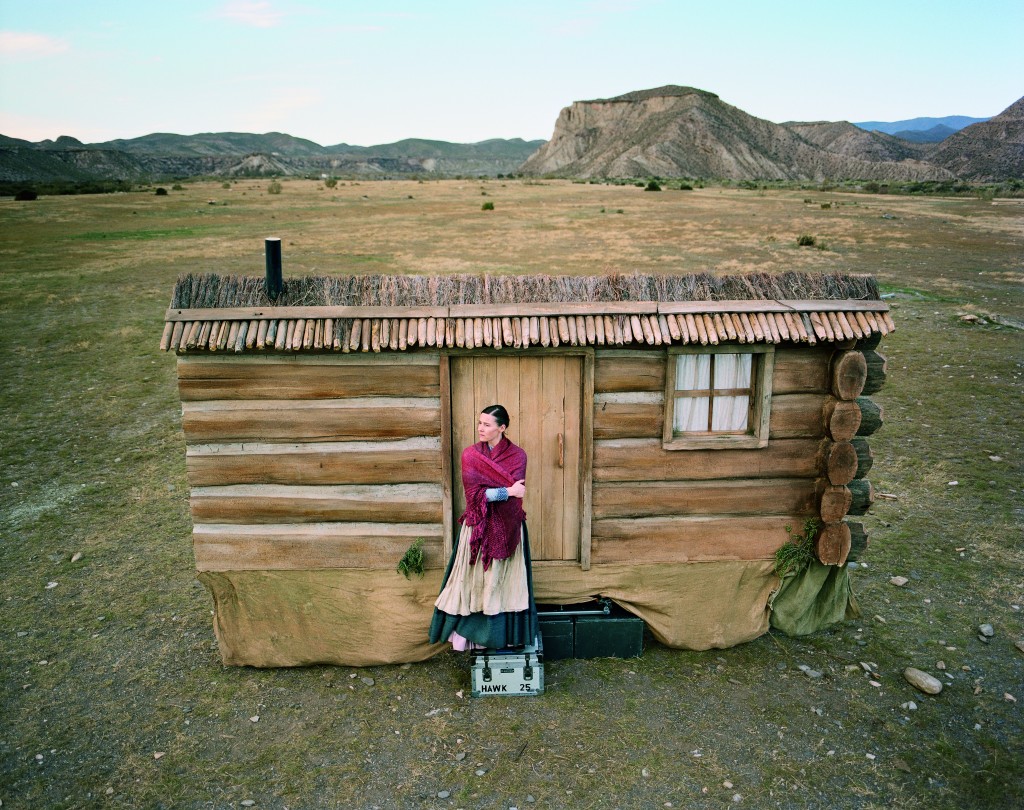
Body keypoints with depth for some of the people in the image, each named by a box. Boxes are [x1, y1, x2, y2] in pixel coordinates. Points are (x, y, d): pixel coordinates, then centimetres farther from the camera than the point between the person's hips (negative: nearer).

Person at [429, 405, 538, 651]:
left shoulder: (517, 455, -3)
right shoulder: (470, 454, -1)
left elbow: (516, 494, -12)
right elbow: (474, 493, -11)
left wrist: (487, 494, -18)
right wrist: (507, 491, -17)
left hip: (506, 529, -1)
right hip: (477, 528, 1)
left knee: (504, 581, 4)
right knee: (475, 581, 3)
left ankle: (505, 635, 15)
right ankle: (477, 634, 13)